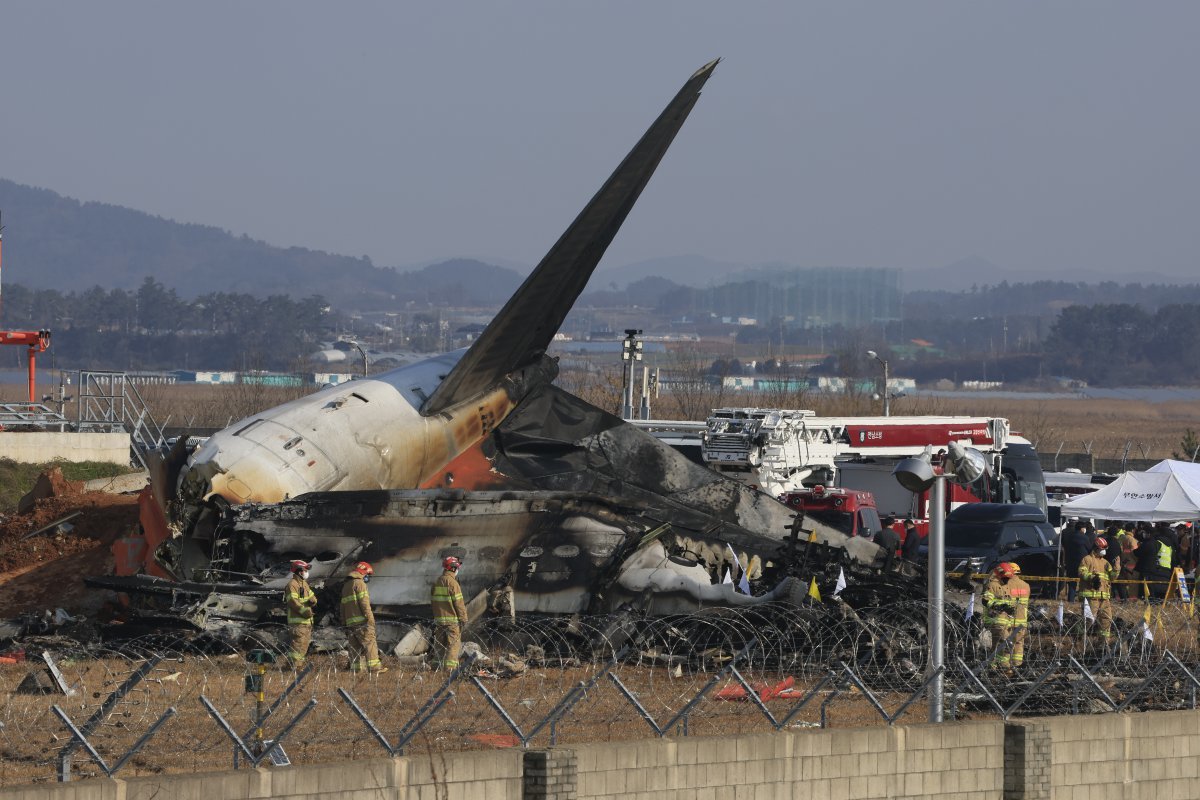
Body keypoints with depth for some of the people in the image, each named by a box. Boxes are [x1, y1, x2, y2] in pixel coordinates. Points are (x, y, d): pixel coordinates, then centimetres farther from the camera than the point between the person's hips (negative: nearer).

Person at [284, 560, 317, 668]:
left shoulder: (304, 584, 20)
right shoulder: (292, 584, -10)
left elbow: (312, 597, 20)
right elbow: (293, 601, -20)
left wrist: (312, 600, -4)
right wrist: (304, 611, -22)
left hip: (306, 620, 10)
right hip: (297, 620, -10)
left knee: (305, 644, 14)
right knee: (297, 644, -14)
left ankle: (300, 666, 21)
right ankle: (294, 666, -14)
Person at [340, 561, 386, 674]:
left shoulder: (346, 585, 23)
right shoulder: (359, 583, -4)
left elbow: (343, 606, 23)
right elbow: (364, 603, -13)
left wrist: (344, 624, 23)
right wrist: (370, 618, -15)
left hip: (349, 622, 8)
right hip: (361, 621, -8)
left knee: (355, 647, 9)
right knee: (370, 643, -9)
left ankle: (356, 668, 6)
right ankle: (374, 667, -15)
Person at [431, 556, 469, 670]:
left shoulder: (436, 583, 10)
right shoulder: (452, 583, -14)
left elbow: (432, 602, 15)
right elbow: (459, 603, -14)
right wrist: (464, 619, -7)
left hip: (438, 618, 7)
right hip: (452, 619, -7)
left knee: (439, 644, 12)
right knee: (453, 644, -5)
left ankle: (437, 665, 13)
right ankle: (450, 667, -11)